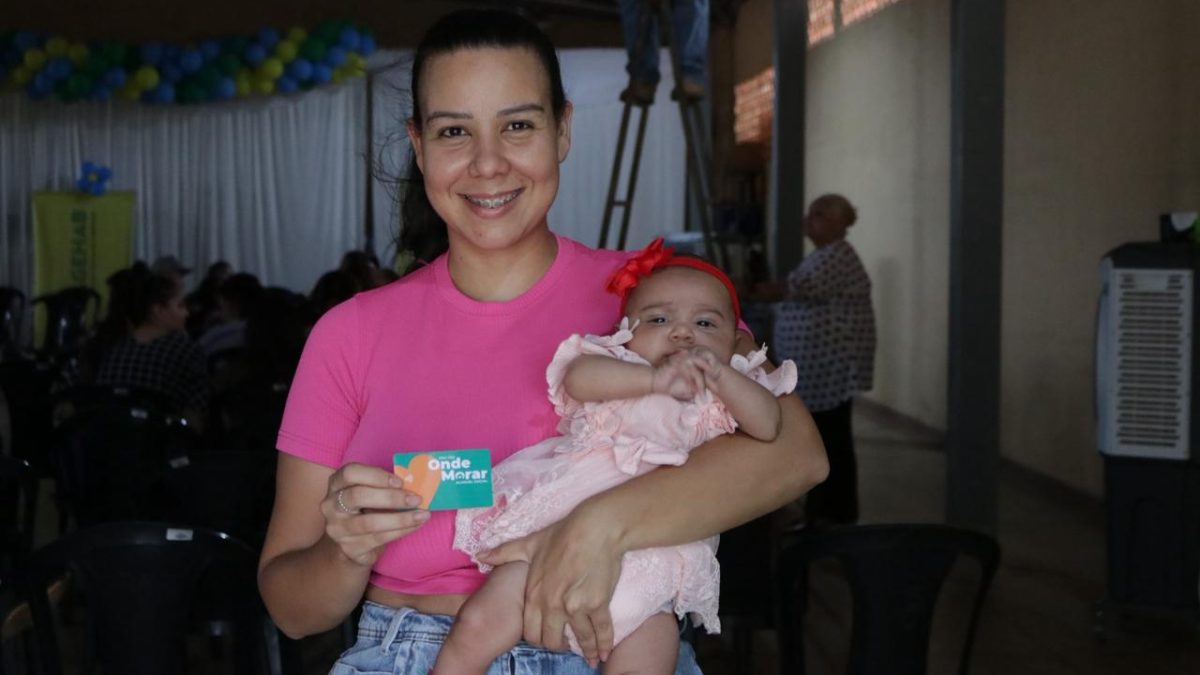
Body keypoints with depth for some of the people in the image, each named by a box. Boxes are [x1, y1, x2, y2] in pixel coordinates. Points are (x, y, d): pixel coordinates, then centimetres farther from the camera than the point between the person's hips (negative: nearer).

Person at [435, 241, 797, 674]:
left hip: (648, 572, 2)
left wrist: (720, 377, -12)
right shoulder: (612, 369, 9)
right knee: (479, 627, -10)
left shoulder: (723, 397, 16)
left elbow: (768, 424, -1)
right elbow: (577, 376, -13)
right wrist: (654, 379, -21)